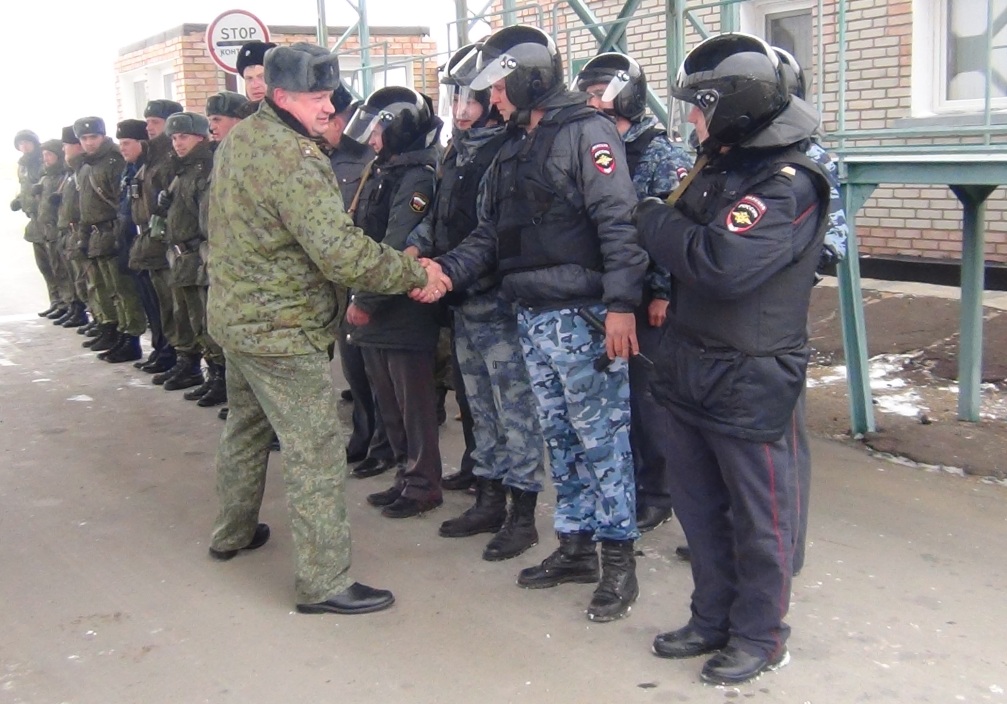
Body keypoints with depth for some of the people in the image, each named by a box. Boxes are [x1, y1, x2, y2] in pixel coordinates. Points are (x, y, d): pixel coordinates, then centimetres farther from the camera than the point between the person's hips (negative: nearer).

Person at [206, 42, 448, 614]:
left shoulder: (239, 139, 7)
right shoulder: (292, 159, -24)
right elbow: (340, 251, -30)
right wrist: (416, 273, -20)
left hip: (235, 315, 10)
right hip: (283, 330, -10)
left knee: (247, 426, 26)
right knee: (317, 454, -3)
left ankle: (233, 533, 43)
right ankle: (325, 583, 4)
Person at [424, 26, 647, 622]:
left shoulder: (586, 132, -9)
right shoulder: (513, 152, 18)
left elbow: (618, 221, -18)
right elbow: (490, 235, 17)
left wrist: (621, 303, -25)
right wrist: (447, 271, 1)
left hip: (582, 316, -8)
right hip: (533, 318, 9)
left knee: (601, 438, -1)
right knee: (561, 437, 15)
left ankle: (619, 558, 10)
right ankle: (576, 545, 27)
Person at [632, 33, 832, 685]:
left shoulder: (789, 183, -18)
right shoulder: (719, 167, 10)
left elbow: (721, 262, -28)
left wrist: (654, 219, -15)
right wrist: (661, 256, -1)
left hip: (750, 381, -9)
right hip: (692, 372, 9)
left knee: (757, 515, 7)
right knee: (700, 507, 18)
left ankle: (760, 635, 23)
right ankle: (714, 618, 33)